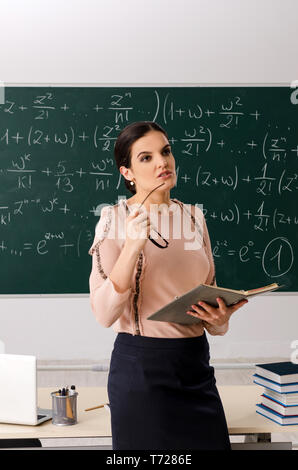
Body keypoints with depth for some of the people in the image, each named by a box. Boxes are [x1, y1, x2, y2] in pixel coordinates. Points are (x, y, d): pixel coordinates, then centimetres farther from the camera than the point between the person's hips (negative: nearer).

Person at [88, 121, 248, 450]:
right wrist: (132, 246, -27)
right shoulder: (115, 219, -7)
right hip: (140, 364, -4)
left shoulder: (193, 216, 7)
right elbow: (104, 314, -16)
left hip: (195, 362, 5)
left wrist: (220, 316, -6)